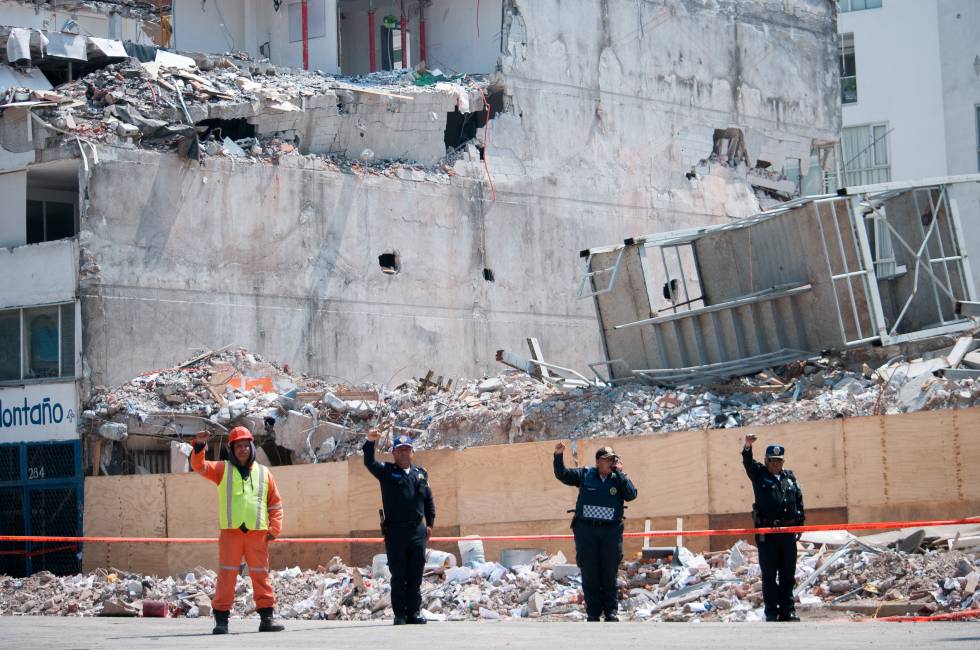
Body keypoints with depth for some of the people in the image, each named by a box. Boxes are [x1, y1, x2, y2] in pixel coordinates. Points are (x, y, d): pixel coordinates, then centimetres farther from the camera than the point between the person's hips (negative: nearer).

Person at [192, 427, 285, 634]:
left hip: (258, 533, 1)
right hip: (230, 532, -1)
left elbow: (275, 503, 14)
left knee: (261, 576, 4)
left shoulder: (263, 473, 13)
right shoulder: (222, 469, 9)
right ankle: (221, 620, 1)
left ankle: (266, 618, 9)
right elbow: (199, 466, -5)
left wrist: (275, 528, 3)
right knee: (226, 576, -2)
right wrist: (200, 446, -22)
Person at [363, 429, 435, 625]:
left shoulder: (420, 474, 14)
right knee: (398, 575, -1)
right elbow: (369, 463, -13)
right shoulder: (387, 472, 4)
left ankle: (414, 613, 9)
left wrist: (430, 524, 12)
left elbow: (429, 500, 18)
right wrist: (370, 443, -29)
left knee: (415, 576, 4)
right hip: (394, 531, -3)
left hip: (417, 531, 3)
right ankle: (400, 614, 3)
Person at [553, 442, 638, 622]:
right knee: (589, 573, 1)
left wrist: (619, 473, -11)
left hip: (611, 531, 0)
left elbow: (631, 495, -10)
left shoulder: (619, 478, 5)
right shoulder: (585, 475, 5)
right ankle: (593, 613, 6)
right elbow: (562, 475, 4)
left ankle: (611, 612, 9)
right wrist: (558, 457, -10)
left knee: (610, 573, 2)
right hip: (586, 530, 0)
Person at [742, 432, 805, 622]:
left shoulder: (790, 478, 13)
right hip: (766, 533, -3)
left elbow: (799, 499, 17)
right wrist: (747, 447, -32)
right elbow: (748, 463, -13)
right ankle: (771, 612, 5)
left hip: (788, 533, 3)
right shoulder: (760, 475, 4)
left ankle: (788, 610, 15)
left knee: (788, 574, 7)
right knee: (769, 575, 1)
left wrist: (800, 524, 10)